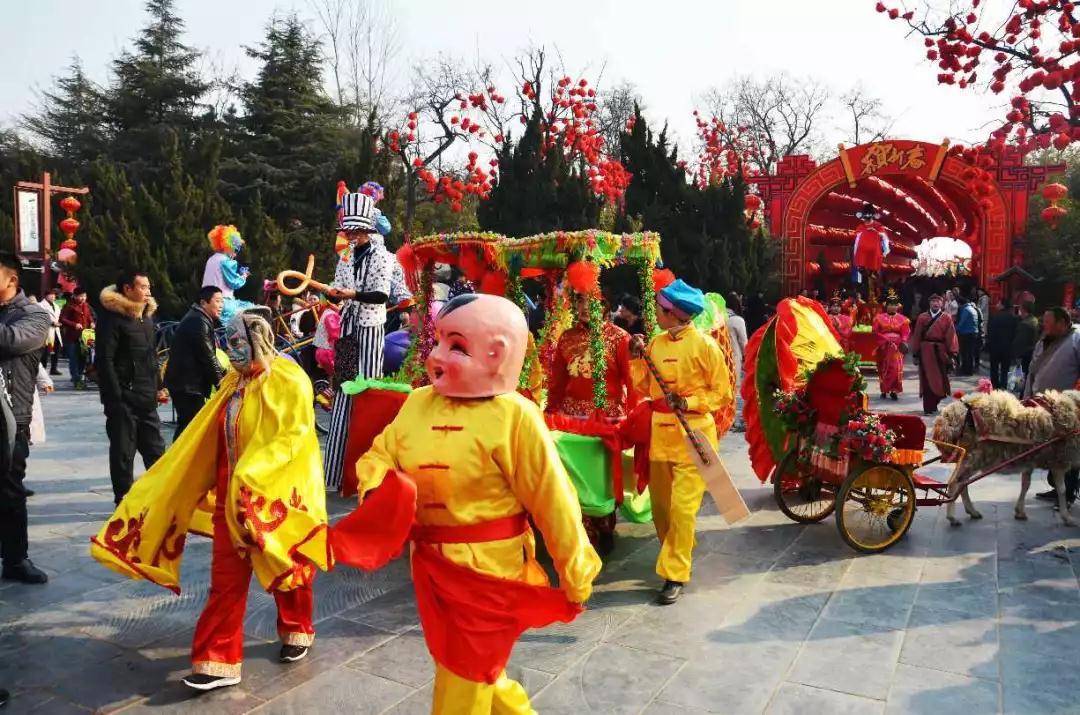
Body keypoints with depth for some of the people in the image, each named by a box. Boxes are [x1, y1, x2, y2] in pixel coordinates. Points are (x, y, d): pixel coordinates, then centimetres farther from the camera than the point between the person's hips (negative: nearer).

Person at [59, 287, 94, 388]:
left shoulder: (86, 305, 10)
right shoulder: (69, 306, -8)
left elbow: (89, 316, 25)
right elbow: (62, 319, -9)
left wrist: (91, 322, 5)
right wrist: (74, 325, -19)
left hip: (84, 335, 6)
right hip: (72, 336, -6)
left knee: (83, 357, 8)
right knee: (74, 358, -3)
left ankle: (78, 377, 23)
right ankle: (77, 380, 3)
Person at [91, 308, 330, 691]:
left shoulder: (288, 379, -13)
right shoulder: (234, 381, 11)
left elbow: (294, 434, -21)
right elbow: (206, 438, 14)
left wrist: (253, 473, -28)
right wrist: (201, 479, 12)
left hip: (277, 493, -6)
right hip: (231, 495, 6)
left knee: (286, 568, 12)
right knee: (225, 579, 4)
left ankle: (297, 631, 35)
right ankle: (219, 661, 11)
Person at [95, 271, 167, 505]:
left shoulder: (147, 315, 15)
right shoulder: (112, 317, -10)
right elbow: (104, 360, -14)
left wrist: (157, 386, 16)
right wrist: (115, 396, -17)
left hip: (147, 399, 7)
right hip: (124, 400, -7)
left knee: (156, 450, 12)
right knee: (123, 452, 2)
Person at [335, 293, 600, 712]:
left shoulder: (515, 417, -19)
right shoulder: (417, 403, -1)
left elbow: (552, 499, -15)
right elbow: (379, 456, 8)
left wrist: (575, 575, -8)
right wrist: (378, 493, -16)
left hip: (488, 569, -6)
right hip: (431, 564, 6)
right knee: (473, 669, 25)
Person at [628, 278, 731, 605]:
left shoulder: (704, 345, -8)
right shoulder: (656, 343, 8)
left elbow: (722, 394, -4)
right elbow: (646, 389, 11)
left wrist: (689, 402, -17)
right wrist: (637, 358, -1)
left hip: (692, 436, -6)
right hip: (660, 434, 6)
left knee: (682, 507, -8)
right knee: (660, 504, 13)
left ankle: (675, 575, 1)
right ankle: (676, 556, 33)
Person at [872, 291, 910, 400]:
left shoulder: (902, 319, 6)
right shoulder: (879, 317, 4)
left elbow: (905, 333, -1)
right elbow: (875, 332, -3)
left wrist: (903, 342, -19)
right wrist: (885, 339, -14)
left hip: (897, 347, 0)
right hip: (884, 347, 0)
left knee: (896, 369, -7)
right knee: (884, 369, 4)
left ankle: (893, 391, -2)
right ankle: (884, 390, 12)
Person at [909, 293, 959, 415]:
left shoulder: (946, 318, 4)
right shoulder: (922, 317, 6)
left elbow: (951, 336, -1)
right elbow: (916, 336, 5)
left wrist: (952, 354, -9)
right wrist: (915, 354, 1)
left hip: (940, 352, 0)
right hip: (926, 351, 0)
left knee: (939, 380, 9)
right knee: (927, 380, -2)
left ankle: (934, 403, 28)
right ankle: (928, 408, 1)